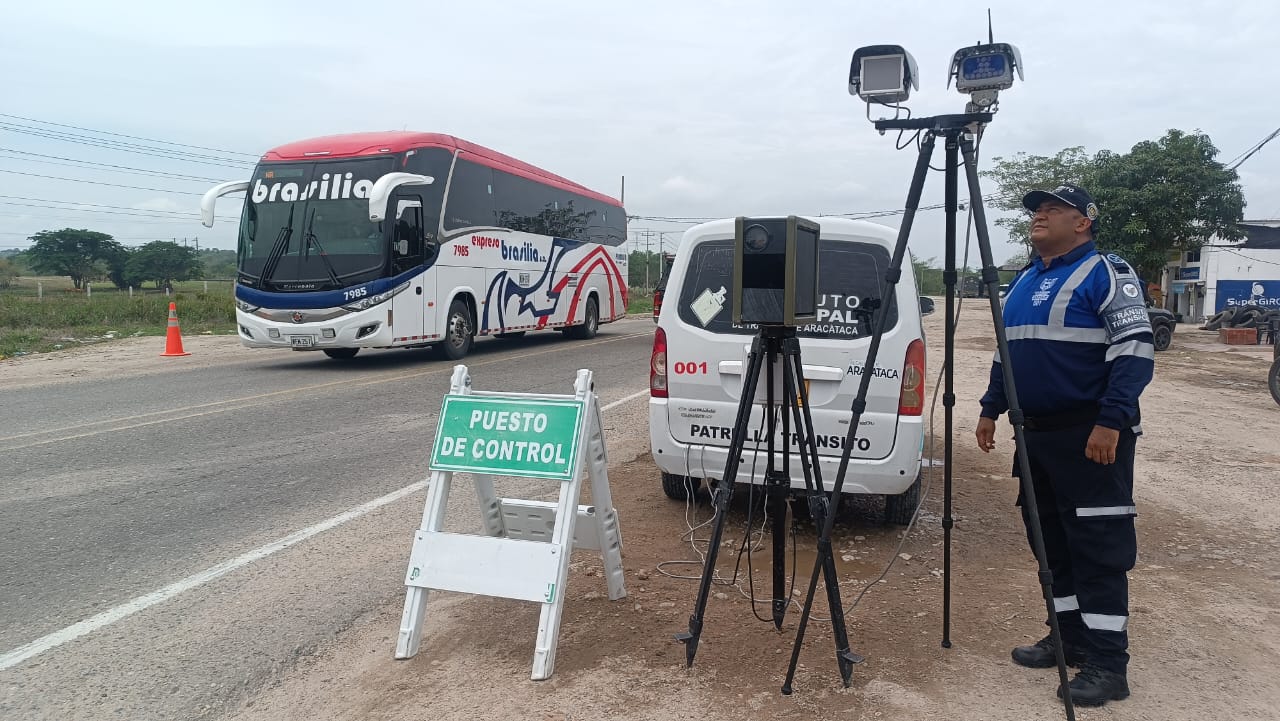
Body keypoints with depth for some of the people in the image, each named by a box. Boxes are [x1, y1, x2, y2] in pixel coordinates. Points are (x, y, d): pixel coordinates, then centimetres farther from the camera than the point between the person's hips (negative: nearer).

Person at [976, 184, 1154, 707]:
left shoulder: (1106, 274, -7)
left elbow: (1135, 350, -15)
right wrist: (991, 408, 18)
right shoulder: (1022, 281, 17)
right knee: (1051, 541, 13)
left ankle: (1107, 664, 2)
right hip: (1035, 433, 8)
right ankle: (1070, 638, 25)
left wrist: (1111, 421, -22)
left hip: (1091, 436, -8)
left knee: (1098, 548, -5)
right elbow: (1006, 351, 23)